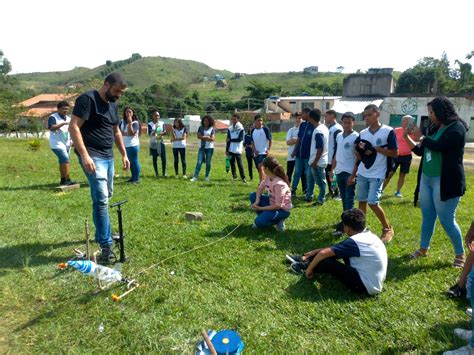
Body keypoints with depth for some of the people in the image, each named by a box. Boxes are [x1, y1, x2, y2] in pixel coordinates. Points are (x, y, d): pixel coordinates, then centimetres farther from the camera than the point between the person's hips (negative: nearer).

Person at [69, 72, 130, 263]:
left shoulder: (113, 104, 15)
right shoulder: (87, 99, -11)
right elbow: (73, 127, -17)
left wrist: (124, 154, 20)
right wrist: (85, 155, -25)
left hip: (108, 156, 9)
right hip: (92, 156, -8)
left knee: (105, 197, 14)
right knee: (101, 198, -13)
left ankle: (102, 234, 29)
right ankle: (106, 245, -7)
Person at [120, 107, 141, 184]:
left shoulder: (135, 122, -8)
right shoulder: (123, 121, 11)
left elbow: (131, 133, -18)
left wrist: (130, 123, -21)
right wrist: (126, 134, -13)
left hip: (133, 145, -7)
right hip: (125, 145, 7)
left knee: (134, 161, -3)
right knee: (130, 162, 14)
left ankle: (137, 179, 2)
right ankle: (133, 177, 25)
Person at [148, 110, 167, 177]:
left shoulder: (162, 123, 6)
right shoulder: (150, 124, -1)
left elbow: (165, 132, -1)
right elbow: (150, 134, -12)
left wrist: (161, 134, -21)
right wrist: (155, 129, -27)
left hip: (161, 143, 2)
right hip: (153, 143, -1)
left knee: (163, 158, -4)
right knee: (154, 159, 4)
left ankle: (164, 173, 6)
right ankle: (156, 173, 14)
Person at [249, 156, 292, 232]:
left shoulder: (279, 184, -32)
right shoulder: (268, 177, -7)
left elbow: (278, 205, -29)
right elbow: (260, 188, 3)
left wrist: (260, 208, -21)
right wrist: (257, 201, -18)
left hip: (282, 209, -8)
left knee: (259, 222, -23)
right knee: (253, 196, -2)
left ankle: (279, 220, 2)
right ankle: (263, 217, 8)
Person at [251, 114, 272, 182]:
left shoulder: (265, 129, -5)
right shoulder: (253, 131, 8)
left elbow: (270, 140, -2)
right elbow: (252, 142, 12)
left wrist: (268, 149, -13)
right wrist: (255, 150, -2)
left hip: (264, 152, -5)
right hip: (256, 153, 5)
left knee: (260, 166, -21)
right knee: (259, 170, 11)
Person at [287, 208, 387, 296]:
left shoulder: (354, 241, -25)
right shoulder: (368, 235, 3)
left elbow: (323, 253, -25)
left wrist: (309, 269, -9)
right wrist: (315, 251, 17)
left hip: (366, 286, -9)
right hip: (374, 281, 9)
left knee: (326, 261, -14)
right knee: (337, 250, 9)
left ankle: (305, 265, 16)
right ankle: (305, 259, 19)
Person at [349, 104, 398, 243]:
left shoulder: (388, 131, -8)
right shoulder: (362, 133, 6)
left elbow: (395, 153, -9)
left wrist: (375, 148, -16)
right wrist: (353, 175, 10)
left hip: (377, 175, -5)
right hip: (362, 174, 5)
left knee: (373, 203, -9)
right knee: (362, 201, 10)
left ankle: (388, 229, 13)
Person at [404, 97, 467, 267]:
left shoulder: (456, 128, -11)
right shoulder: (436, 129, 13)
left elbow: (437, 146, -25)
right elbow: (421, 151, 19)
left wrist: (420, 136, -9)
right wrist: (407, 138, 10)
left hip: (445, 182, -8)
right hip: (426, 179, 8)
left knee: (447, 220, -1)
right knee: (427, 216, 15)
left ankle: (460, 254, 18)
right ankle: (423, 248, 27)